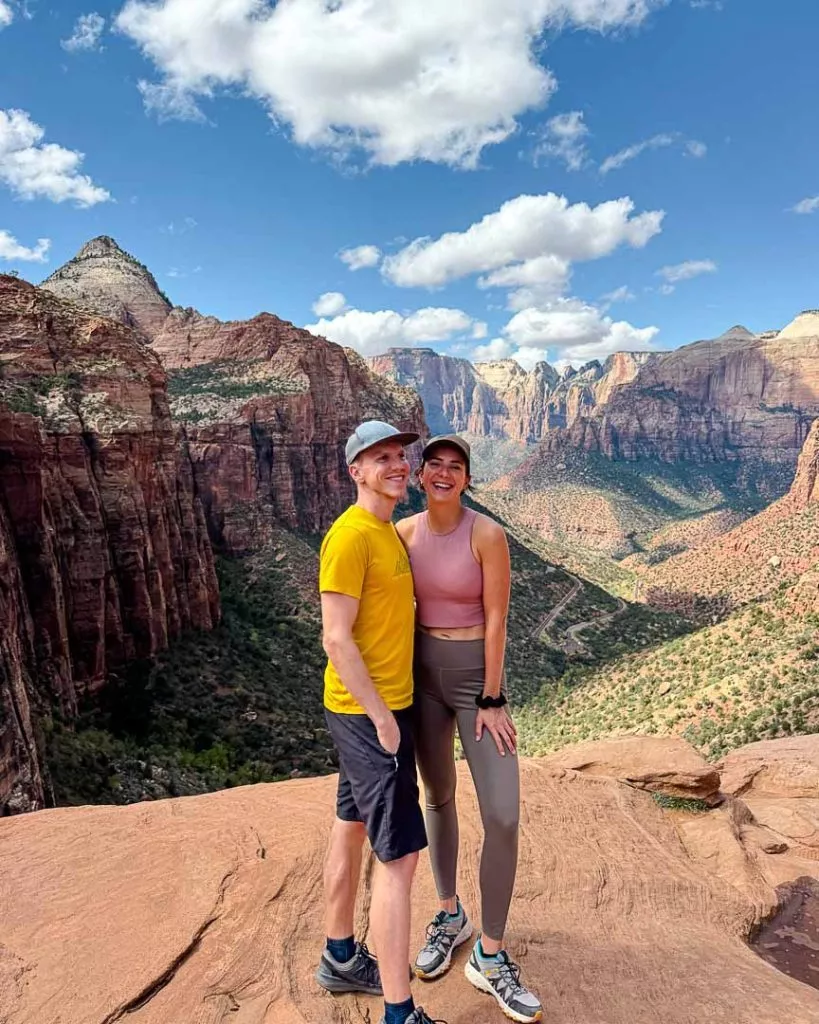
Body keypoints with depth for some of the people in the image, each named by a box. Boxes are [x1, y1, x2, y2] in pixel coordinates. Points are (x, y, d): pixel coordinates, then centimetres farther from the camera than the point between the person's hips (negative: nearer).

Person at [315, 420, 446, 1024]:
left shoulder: (388, 531, 10)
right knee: (400, 856, -2)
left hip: (382, 705, 10)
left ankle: (341, 959, 40)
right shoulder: (350, 536, -20)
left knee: (352, 828, 21)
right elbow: (336, 639, -23)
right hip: (369, 713, -10)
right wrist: (382, 718, -19)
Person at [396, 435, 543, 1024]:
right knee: (438, 795, 18)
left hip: (476, 673, -3)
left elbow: (496, 620, -13)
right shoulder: (404, 532, -3)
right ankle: (450, 915, 40)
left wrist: (492, 700, -12)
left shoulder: (487, 535, -15)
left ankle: (490, 956, 17)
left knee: (503, 816, -4)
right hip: (422, 671, 4)